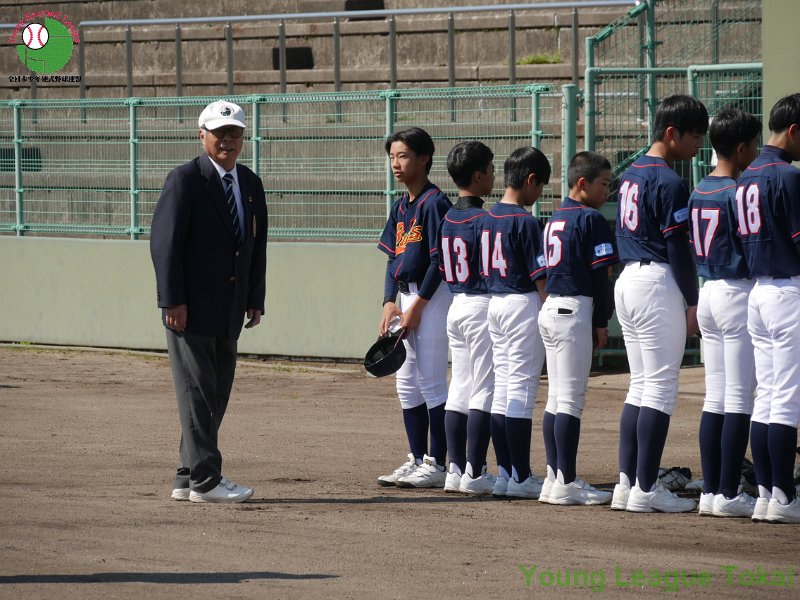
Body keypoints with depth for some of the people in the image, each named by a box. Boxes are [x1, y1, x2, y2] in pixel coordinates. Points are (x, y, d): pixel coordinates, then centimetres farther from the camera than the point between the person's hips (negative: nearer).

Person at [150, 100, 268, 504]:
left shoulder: (251, 184, 14)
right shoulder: (185, 181, -7)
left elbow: (257, 246, 18)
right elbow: (164, 241, -12)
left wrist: (255, 300, 10)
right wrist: (173, 301, -17)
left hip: (229, 312, 7)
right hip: (191, 309, -7)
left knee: (216, 394, 9)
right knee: (197, 391, -6)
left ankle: (187, 480, 15)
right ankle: (204, 481, -4)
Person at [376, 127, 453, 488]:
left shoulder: (434, 202, -12)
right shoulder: (400, 206, 14)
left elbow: (439, 260, -16)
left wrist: (418, 305, -16)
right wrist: (390, 303, 3)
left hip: (432, 297, -9)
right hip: (407, 299, 9)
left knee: (431, 381, -7)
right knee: (407, 384, 11)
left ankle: (437, 464, -3)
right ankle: (416, 460, 18)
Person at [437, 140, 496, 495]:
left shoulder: (446, 219, 9)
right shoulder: (483, 220, -15)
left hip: (455, 305, 8)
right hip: (483, 306, -8)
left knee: (459, 389, 10)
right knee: (484, 390, -5)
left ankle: (456, 469, 11)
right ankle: (475, 472, -7)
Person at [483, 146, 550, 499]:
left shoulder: (488, 218, 8)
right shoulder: (526, 222, -15)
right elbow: (540, 276, -15)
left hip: (494, 303, 8)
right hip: (523, 303, -8)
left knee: (502, 387, 11)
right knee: (522, 388, -5)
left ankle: (505, 473, 13)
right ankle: (521, 477, -4)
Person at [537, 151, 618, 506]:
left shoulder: (555, 218, 15)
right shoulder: (590, 219, -11)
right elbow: (600, 274, -13)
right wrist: (601, 323, -6)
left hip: (550, 307, 9)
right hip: (575, 310, -9)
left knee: (556, 397, 11)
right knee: (571, 399, -8)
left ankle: (554, 478, 13)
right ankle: (567, 483, -8)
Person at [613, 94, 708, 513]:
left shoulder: (631, 175, 13)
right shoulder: (669, 183, -15)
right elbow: (678, 249, -15)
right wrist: (693, 302, -10)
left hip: (628, 279, 9)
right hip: (658, 285, -9)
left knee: (640, 385, 13)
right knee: (661, 386, -5)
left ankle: (627, 482, 10)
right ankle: (646, 489, -7)